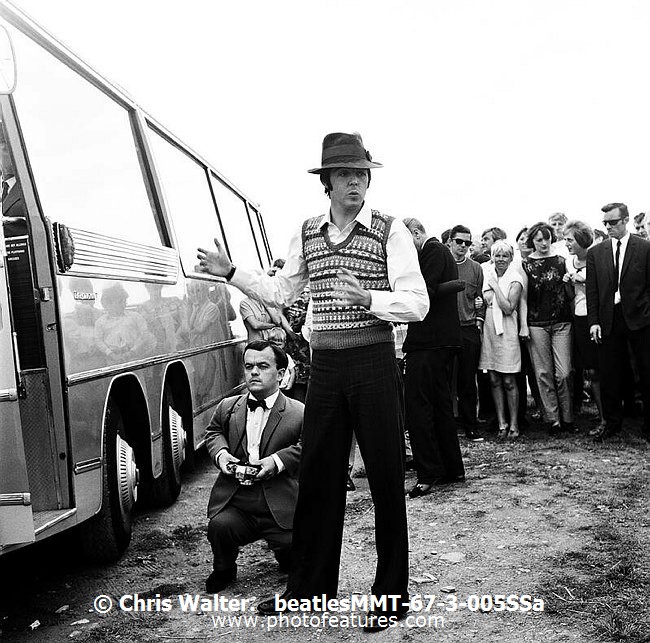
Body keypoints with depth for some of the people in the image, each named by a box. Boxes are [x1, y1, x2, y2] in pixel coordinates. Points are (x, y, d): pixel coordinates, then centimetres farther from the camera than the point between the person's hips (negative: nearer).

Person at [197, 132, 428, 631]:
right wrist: (231, 272, 14)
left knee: (386, 478, 3)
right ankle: (309, 587, 29)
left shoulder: (390, 231, -4)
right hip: (325, 365, 4)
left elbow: (418, 303, -10)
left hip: (374, 362, -4)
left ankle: (391, 596, 20)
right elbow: (281, 293, 19)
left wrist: (367, 297, -25)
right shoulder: (307, 234, 10)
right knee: (317, 476, 12)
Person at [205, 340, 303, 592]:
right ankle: (224, 570, 8)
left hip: (280, 508, -2)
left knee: (296, 560, -14)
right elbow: (213, 432, 24)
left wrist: (279, 460, -21)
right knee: (219, 527, -27)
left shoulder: (300, 413, -3)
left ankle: (285, 555, 28)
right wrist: (220, 452, 4)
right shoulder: (227, 407, 10)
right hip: (234, 503, 2)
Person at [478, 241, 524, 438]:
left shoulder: (515, 279, -5)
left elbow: (508, 308, -14)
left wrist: (496, 286, -12)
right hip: (489, 329, 5)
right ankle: (501, 423, 13)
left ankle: (513, 424, 8)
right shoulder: (488, 273, 10)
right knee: (494, 380, 6)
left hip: (507, 331, -5)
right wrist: (491, 285, 2)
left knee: (508, 381, -2)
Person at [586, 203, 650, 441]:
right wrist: (593, 321, -2)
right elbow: (592, 290, 5)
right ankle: (612, 423, 21)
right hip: (608, 321, 2)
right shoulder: (595, 252, 7)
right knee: (609, 376, 7)